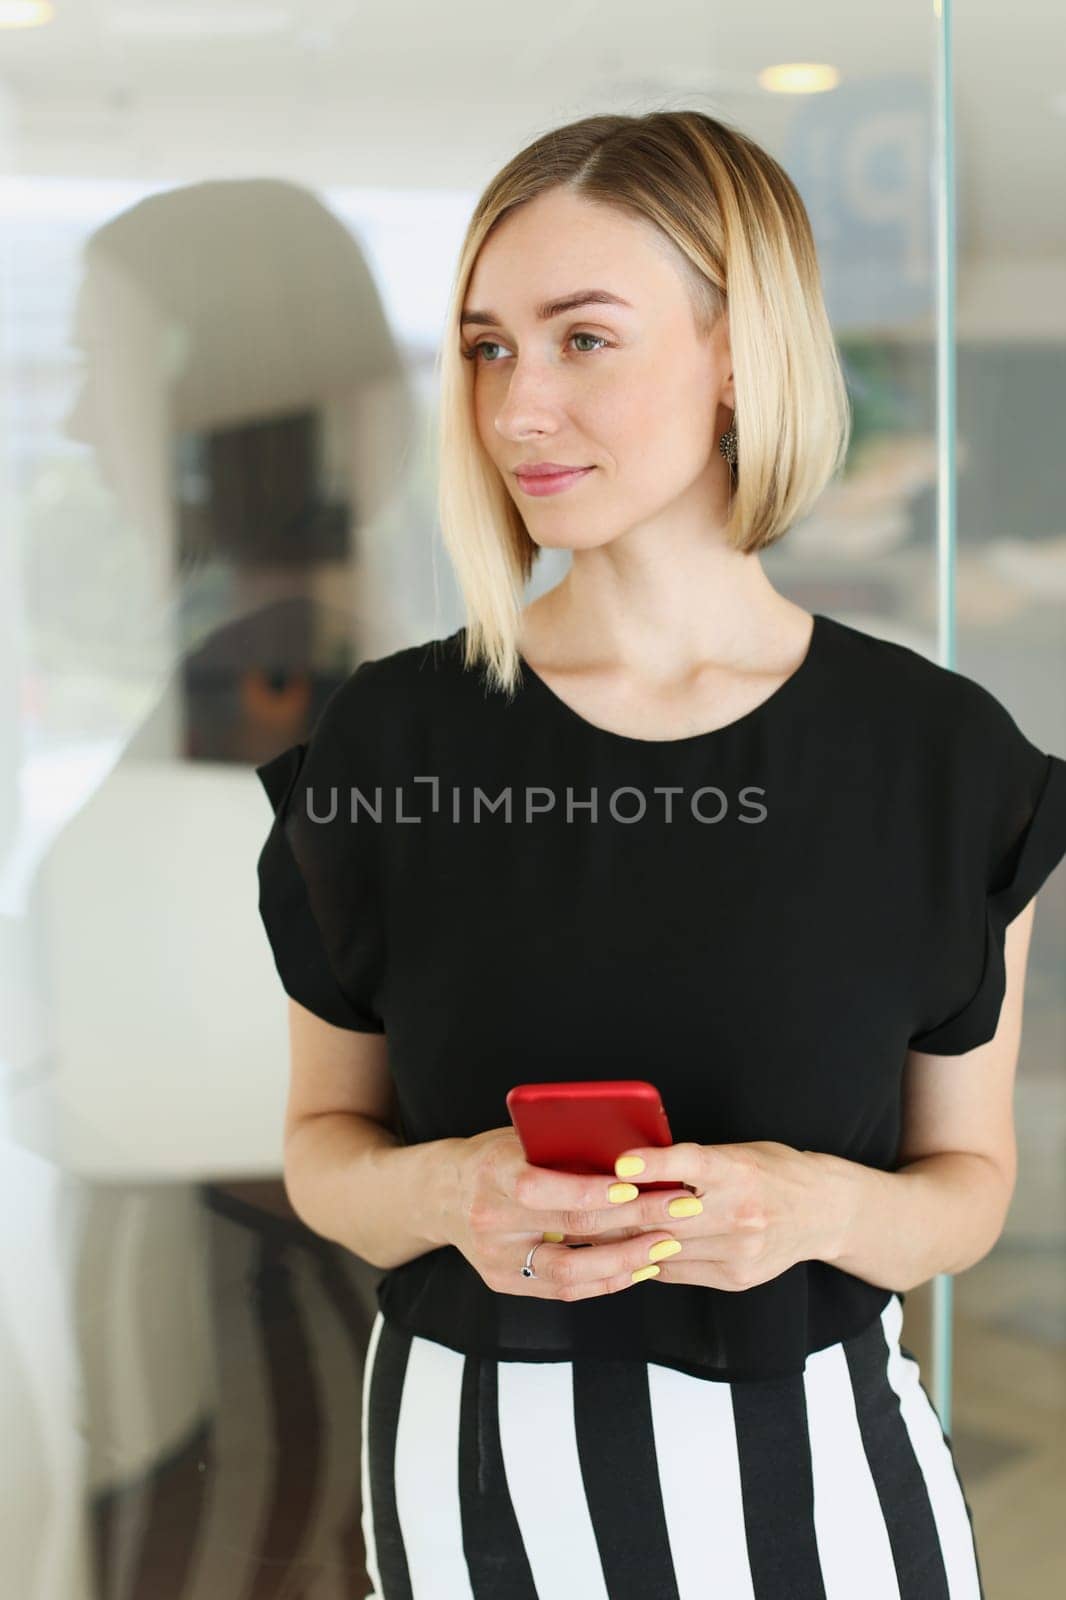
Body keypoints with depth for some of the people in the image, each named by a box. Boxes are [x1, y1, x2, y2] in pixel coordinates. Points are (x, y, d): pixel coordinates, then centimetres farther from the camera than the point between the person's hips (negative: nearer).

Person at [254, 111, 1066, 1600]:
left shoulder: (940, 755, -8)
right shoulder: (389, 736, -6)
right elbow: (323, 1139, 3)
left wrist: (826, 1209, -19)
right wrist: (448, 1194, -18)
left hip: (808, 1469, 0)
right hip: (474, 1464, 1)